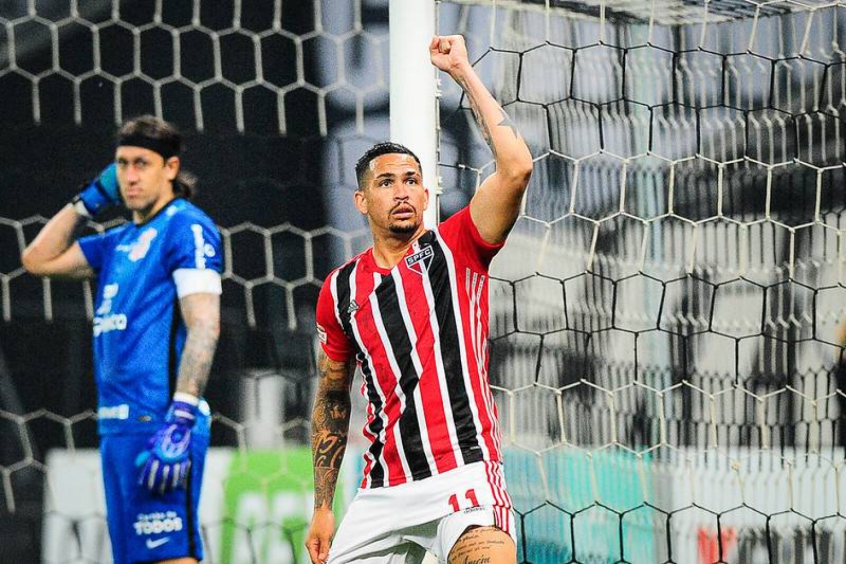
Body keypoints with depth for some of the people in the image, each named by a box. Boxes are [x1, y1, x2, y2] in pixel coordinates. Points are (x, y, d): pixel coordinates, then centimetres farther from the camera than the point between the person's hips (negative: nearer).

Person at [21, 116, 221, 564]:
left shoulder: (187, 228, -5)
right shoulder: (121, 242, 20)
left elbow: (204, 326, -15)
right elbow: (38, 259, 28)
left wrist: (179, 423, -24)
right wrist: (91, 198, 22)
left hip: (157, 422, -9)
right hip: (117, 426, 9)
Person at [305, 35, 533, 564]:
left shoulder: (455, 249, 1)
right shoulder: (341, 290, 11)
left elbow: (517, 167, -15)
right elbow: (332, 401, 20)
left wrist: (464, 72, -9)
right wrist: (323, 508, 16)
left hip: (463, 475, -5)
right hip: (384, 494, 5)